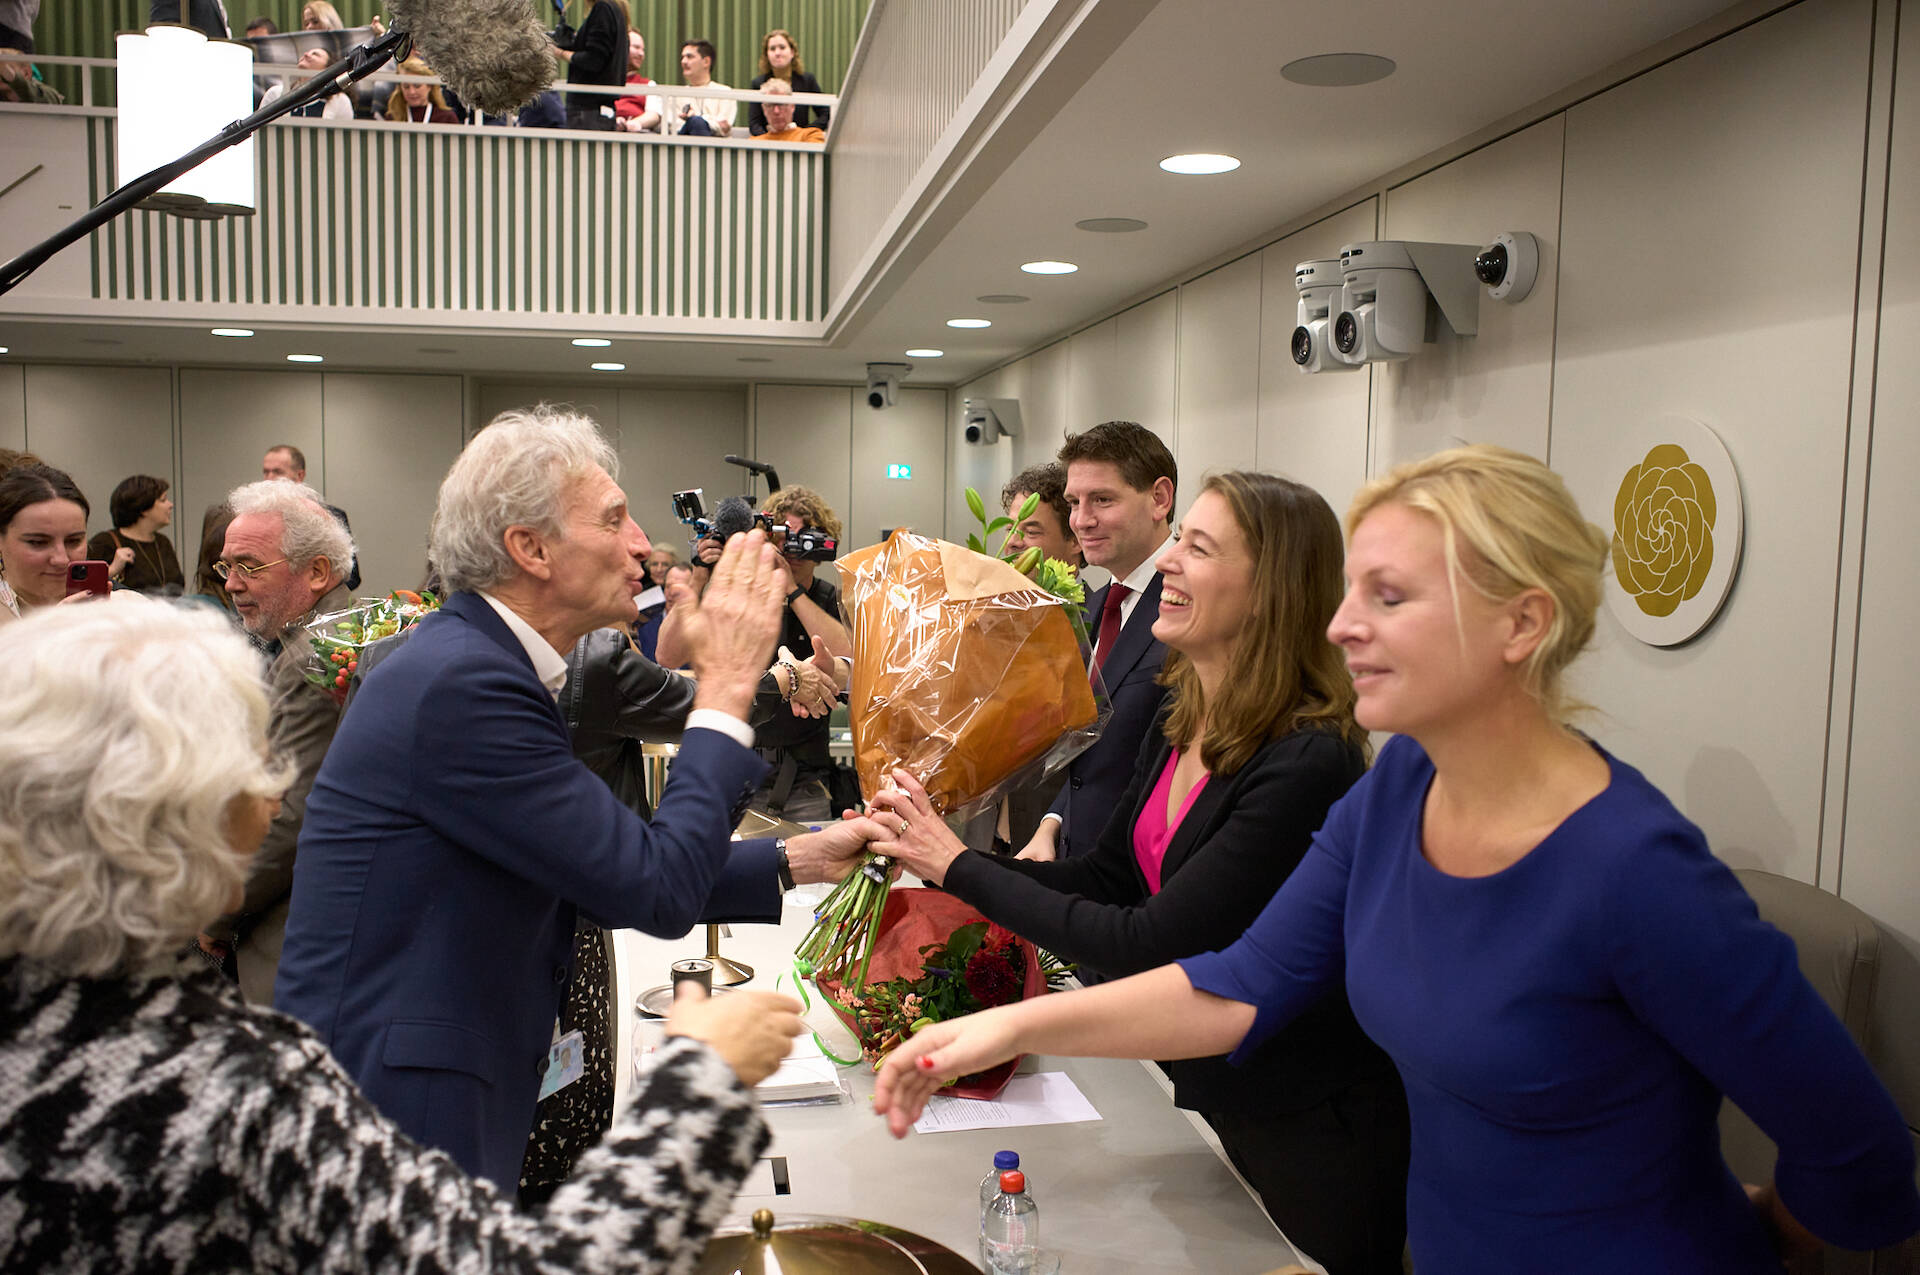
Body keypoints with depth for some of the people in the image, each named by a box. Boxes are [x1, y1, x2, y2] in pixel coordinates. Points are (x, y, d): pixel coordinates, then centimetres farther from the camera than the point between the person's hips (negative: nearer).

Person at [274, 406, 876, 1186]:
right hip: (390, 1102, -9)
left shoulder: (474, 658, 7)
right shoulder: (463, 682, -24)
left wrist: (796, 861, 6)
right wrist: (727, 687, -15)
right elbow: (659, 892, -23)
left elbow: (610, 873, 9)